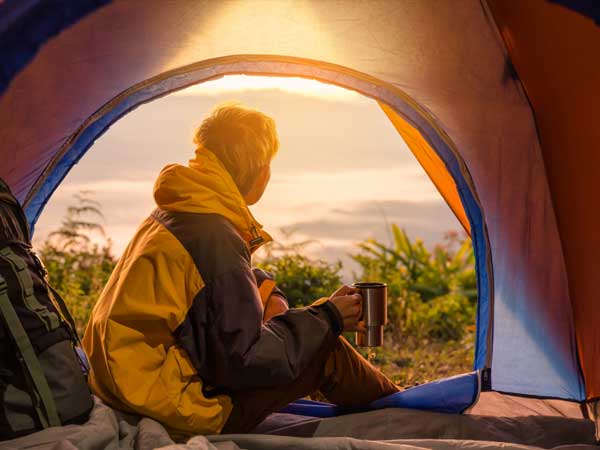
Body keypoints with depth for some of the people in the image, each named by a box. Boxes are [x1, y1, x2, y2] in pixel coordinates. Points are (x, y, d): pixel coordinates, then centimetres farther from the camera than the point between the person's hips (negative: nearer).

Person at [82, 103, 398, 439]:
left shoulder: (171, 216, 8)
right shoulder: (215, 239, -22)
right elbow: (245, 359, -21)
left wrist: (265, 290, 6)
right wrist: (326, 318, -10)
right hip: (179, 413, -10)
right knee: (323, 347, -4)